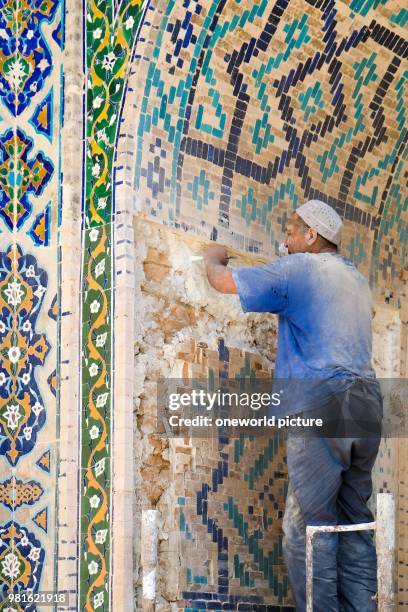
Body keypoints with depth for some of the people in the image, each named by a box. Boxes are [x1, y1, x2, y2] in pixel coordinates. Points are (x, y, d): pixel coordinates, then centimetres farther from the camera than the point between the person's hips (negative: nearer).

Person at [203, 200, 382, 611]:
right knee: (354, 523, 9)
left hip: (322, 404, -8)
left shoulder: (298, 269, -1)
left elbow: (222, 281, 5)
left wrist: (214, 258, 26)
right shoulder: (355, 279, 21)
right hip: (367, 405, 8)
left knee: (308, 526, -7)